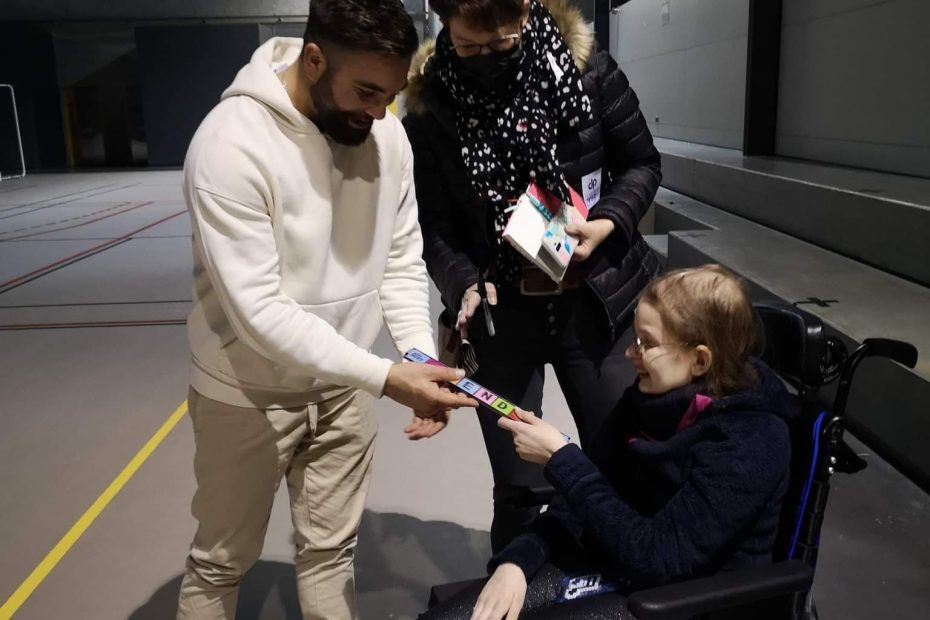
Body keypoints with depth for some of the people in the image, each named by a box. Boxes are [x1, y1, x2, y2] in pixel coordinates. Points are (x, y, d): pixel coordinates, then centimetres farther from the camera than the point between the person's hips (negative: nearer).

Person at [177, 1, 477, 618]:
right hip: (249, 393, -4)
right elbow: (258, 311, -27)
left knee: (331, 550, 18)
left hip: (342, 386, 5)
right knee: (221, 563, 16)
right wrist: (386, 377, -30)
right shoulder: (231, 143, -25)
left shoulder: (387, 133, -7)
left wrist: (423, 362, -15)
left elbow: (401, 262, -1)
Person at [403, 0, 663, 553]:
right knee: (518, 488, 7)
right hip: (501, 315, 0)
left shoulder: (588, 69, -7)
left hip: (596, 301, 1)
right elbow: (436, 226, -2)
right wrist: (465, 285, -20)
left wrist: (608, 222, -14)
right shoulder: (430, 106, -6)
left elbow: (642, 164, 4)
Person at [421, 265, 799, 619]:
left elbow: (657, 556, -25)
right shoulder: (650, 395, -1)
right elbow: (584, 497, 4)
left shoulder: (751, 441, -21)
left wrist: (560, 459, -23)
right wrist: (516, 560, -11)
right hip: (611, 560, 6)